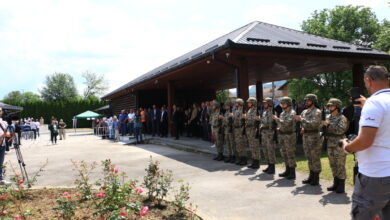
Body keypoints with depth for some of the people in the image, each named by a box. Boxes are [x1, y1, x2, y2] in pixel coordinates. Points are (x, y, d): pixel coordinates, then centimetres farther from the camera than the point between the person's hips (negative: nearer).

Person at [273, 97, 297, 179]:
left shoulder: (292, 113, -11)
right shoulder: (282, 113, 15)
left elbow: (287, 123, -23)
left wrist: (277, 119, -20)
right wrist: (278, 128, 3)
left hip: (289, 135, -9)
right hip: (282, 135, 9)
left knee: (290, 154, -5)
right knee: (284, 153, 13)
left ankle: (292, 173, 2)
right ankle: (287, 171, 24)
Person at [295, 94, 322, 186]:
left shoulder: (317, 112, -9)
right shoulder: (304, 112, 14)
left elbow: (314, 124, -22)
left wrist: (302, 119, -22)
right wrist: (303, 129, 3)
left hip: (314, 137, -8)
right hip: (305, 136, 8)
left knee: (315, 158, -1)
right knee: (309, 158, 14)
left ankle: (316, 178, 6)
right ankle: (311, 176, 23)